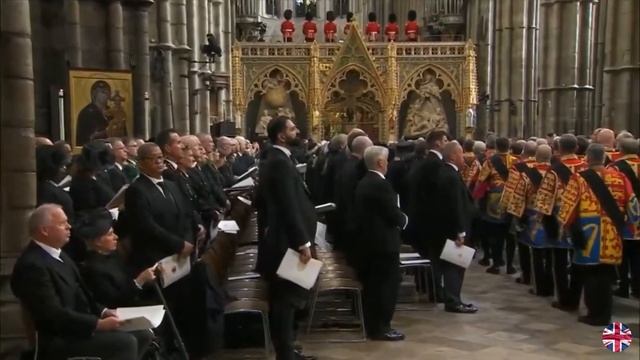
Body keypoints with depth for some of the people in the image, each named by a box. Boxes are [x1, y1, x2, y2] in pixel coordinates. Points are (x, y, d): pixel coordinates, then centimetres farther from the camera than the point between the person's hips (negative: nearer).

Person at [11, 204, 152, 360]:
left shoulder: (57, 254, 13)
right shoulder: (32, 265, -18)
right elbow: (54, 314, -23)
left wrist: (102, 311, 3)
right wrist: (98, 324, -22)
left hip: (81, 325, 10)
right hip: (58, 338, -10)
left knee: (142, 334, 1)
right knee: (126, 342, -23)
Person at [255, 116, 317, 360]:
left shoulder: (271, 159, 13)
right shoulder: (280, 162, -19)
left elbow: (262, 200, 18)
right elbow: (290, 206, -24)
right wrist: (303, 242, -23)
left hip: (277, 237, 10)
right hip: (286, 240, -10)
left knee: (281, 298, 16)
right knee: (287, 298, -3)